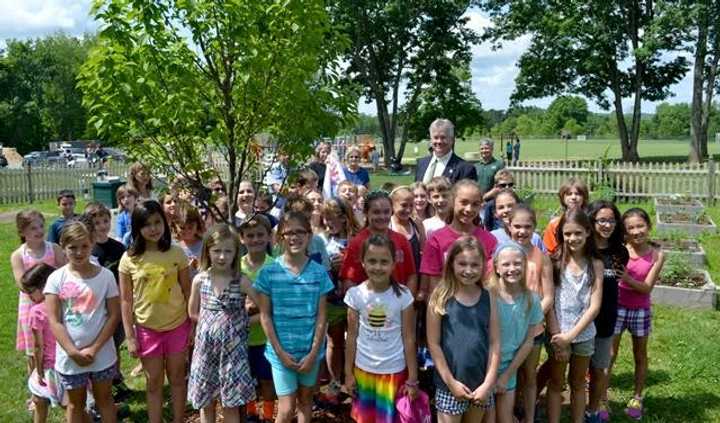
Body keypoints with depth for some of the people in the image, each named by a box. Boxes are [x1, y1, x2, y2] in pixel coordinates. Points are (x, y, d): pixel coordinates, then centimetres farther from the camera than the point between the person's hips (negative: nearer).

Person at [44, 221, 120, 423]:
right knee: (75, 403, 18)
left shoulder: (106, 275, -8)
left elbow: (114, 315, -7)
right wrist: (74, 352, -15)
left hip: (102, 354, 0)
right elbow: (54, 321, -9)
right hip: (70, 356, 0)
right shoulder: (56, 278, -8)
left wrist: (94, 349, -13)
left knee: (104, 398, 17)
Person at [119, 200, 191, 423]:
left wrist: (194, 325, -1)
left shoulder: (177, 254, -8)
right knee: (154, 382, 13)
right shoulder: (129, 259, -8)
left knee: (177, 379, 14)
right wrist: (130, 336, -5)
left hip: (177, 326, 0)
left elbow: (187, 292, -1)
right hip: (147, 328, 0)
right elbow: (126, 300, -4)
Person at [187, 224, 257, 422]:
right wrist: (212, 321, -1)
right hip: (206, 345, 2)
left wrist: (244, 320, -8)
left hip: (232, 347, -2)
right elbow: (193, 313, 7)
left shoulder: (241, 281, -11)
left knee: (231, 405, 6)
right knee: (206, 403, 14)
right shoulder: (199, 279, -4)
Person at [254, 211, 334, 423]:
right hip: (281, 350, -2)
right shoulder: (268, 272, -8)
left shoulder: (319, 273, -5)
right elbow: (265, 316, -5)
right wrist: (280, 351, -9)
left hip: (310, 350, 2)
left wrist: (313, 352, -8)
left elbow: (321, 316, -2)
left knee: (305, 399, 16)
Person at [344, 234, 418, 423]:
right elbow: (352, 336, -1)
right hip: (363, 369, 2)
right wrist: (348, 373, 2)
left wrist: (412, 379, -5)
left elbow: (409, 338, -8)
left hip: (394, 371, -2)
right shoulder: (355, 294, -9)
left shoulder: (403, 295, -13)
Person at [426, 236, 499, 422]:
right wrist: (450, 381, -9)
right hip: (450, 384, -3)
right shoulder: (441, 297, -7)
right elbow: (433, 344, -6)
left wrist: (488, 383, -5)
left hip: (481, 382, 3)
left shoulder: (489, 298, 1)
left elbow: (495, 343, 1)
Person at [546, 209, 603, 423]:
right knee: (556, 384, 10)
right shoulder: (554, 261, -5)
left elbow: (594, 306, -7)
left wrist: (571, 335, -14)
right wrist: (557, 336, -14)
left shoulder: (595, 265, -2)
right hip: (558, 333, -1)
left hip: (584, 334, 1)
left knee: (578, 384, 16)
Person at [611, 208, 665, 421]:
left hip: (641, 311, 1)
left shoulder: (657, 255, -7)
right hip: (616, 307, -1)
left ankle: (637, 398, 32)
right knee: (609, 354, 3)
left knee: (640, 355, 15)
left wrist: (626, 278, -28)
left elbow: (647, 287, -13)